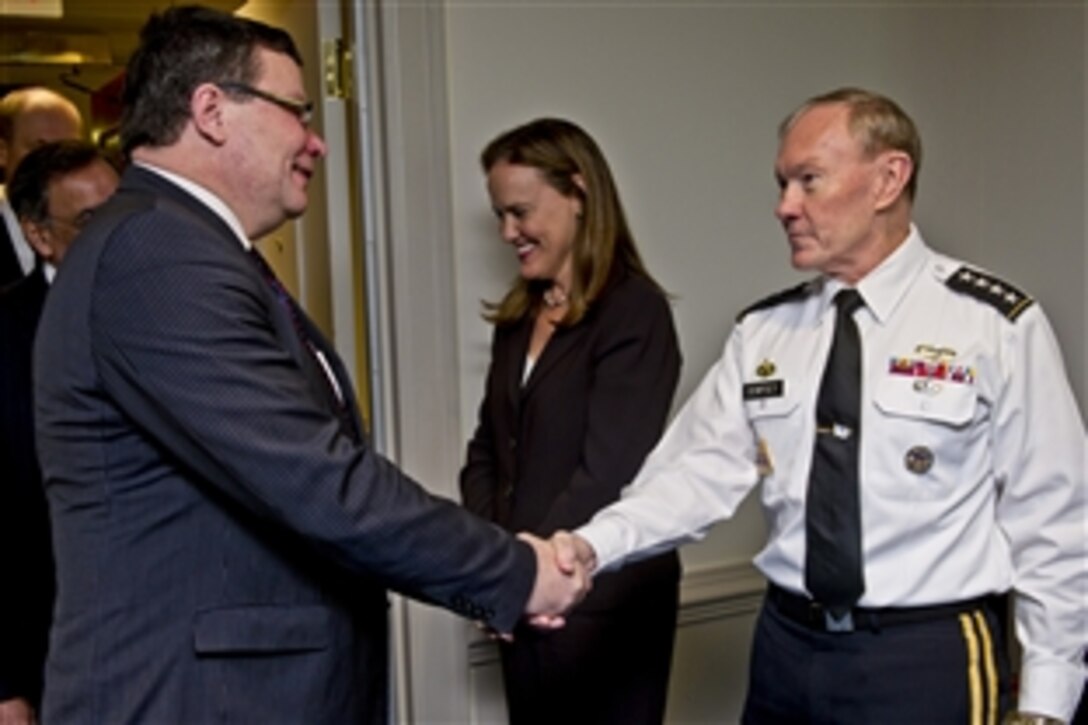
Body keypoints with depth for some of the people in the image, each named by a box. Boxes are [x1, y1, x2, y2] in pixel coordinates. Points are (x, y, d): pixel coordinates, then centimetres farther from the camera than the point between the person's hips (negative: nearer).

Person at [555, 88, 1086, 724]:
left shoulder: (996, 326, -9)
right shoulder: (763, 332, 3)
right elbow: (702, 468, -5)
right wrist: (590, 546, -21)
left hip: (929, 658, -4)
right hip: (787, 648, 4)